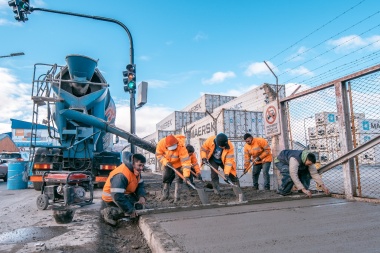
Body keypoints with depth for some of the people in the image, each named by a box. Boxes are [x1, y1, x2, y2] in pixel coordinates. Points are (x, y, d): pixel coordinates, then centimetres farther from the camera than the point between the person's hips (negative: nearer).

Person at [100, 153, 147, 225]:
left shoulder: (136, 171, -5)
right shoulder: (121, 175, -34)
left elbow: (140, 185, 2)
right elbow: (118, 197, -36)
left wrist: (142, 196, -19)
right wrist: (130, 210, -30)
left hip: (125, 195, 9)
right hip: (111, 200, -9)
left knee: (139, 205, -4)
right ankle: (108, 212, -2)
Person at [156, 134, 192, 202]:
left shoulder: (181, 147, -41)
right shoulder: (161, 143, -31)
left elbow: (186, 161, -41)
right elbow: (158, 154, -14)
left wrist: (186, 175, -45)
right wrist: (166, 162, -27)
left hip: (178, 164, -3)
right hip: (168, 164, 3)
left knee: (179, 179, -7)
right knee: (166, 178, 9)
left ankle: (176, 196, 7)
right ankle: (165, 194, 27)